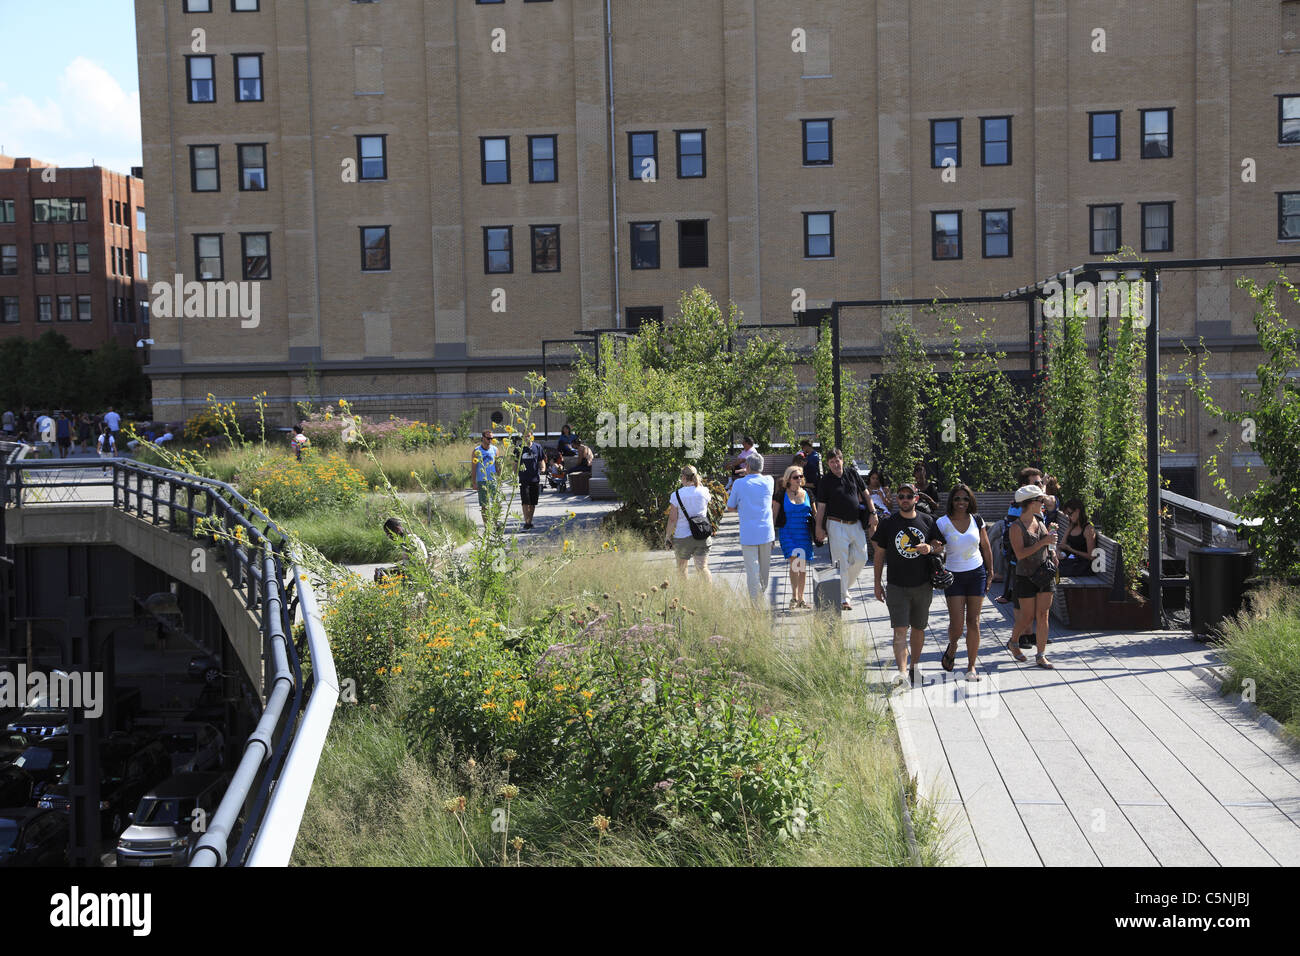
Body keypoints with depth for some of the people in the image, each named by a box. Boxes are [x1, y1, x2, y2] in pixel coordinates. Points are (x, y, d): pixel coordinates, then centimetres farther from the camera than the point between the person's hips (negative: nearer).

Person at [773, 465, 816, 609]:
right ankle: (794, 597, -12)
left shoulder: (807, 493, 8)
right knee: (794, 562, -18)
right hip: (787, 532, -3)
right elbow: (774, 515, 2)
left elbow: (815, 514, 16)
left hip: (804, 533, 3)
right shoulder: (781, 495, -1)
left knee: (802, 566, 4)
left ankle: (801, 598, 15)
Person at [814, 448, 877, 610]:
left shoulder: (852, 473, 7)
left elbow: (865, 494, 12)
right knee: (841, 563, -5)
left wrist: (873, 513, 3)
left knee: (861, 558, 4)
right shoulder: (825, 481, -3)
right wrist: (819, 527, -8)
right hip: (837, 525, -4)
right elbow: (821, 506, -2)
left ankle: (845, 585, 23)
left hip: (856, 524, 4)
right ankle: (843, 597, 1)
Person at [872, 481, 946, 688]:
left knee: (918, 628, 12)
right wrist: (877, 584, 4)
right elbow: (879, 555, 5)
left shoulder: (927, 521, 4)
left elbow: (940, 547, 11)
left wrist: (930, 548, -14)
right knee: (900, 630, -12)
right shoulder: (888, 523, 0)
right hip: (897, 586, -2)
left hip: (923, 585, 2)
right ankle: (902, 672, -20)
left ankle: (914, 667, 29)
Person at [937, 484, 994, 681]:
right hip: (953, 576, -2)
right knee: (956, 624, -6)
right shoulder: (943, 523, -7)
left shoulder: (977, 520, 1)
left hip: (977, 574, 2)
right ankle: (952, 646, 29)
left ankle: (971, 666, 12)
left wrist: (990, 572, 12)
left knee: (973, 622, 2)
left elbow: (986, 547, 11)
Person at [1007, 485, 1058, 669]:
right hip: (1026, 576, -6)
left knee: (1043, 616, 1)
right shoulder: (1016, 527, -12)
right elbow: (1020, 553, -22)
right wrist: (1043, 542, -24)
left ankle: (1041, 655, 6)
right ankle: (1013, 642, 29)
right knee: (1027, 616, 1)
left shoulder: (1039, 520, 9)